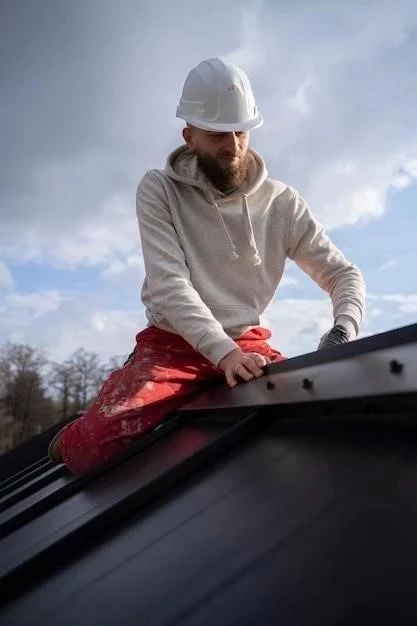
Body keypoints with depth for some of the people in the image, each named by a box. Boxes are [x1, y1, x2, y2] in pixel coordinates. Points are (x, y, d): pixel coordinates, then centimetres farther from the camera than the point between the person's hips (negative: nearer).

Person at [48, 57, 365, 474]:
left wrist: (343, 331, -17)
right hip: (172, 345, -3)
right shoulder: (159, 190, -5)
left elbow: (344, 275, 4)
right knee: (101, 442, -27)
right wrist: (224, 352, -30)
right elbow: (168, 284, -16)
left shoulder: (281, 202, 1)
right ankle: (70, 443, 13)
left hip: (247, 345, 4)